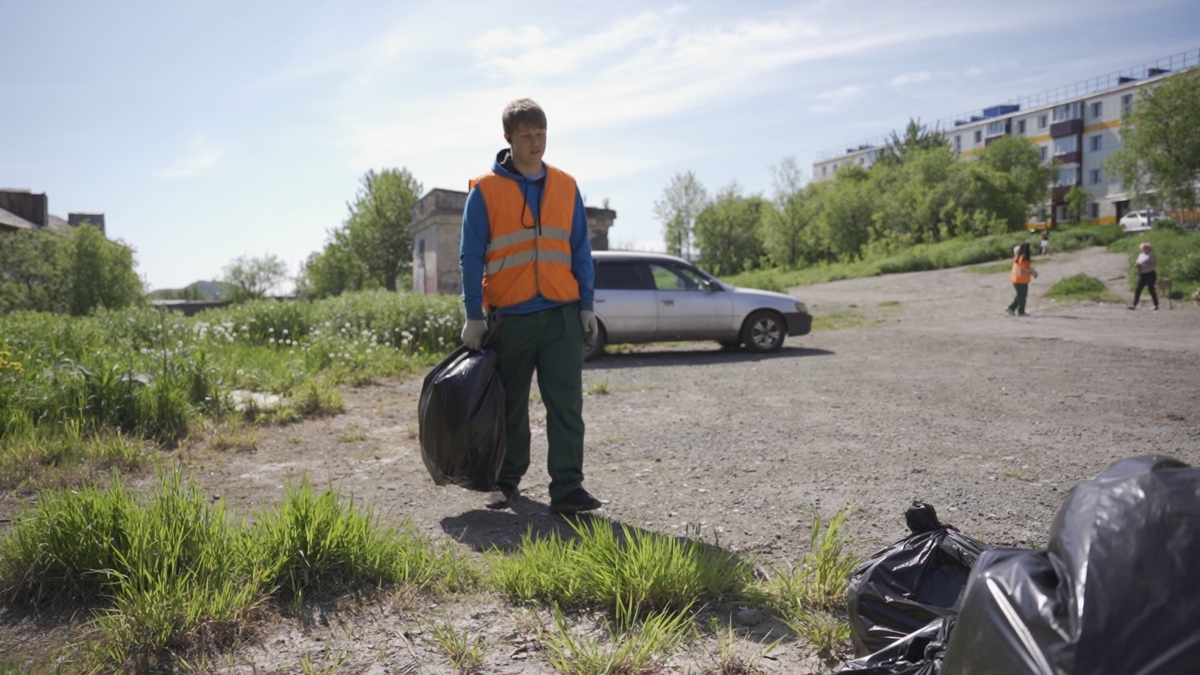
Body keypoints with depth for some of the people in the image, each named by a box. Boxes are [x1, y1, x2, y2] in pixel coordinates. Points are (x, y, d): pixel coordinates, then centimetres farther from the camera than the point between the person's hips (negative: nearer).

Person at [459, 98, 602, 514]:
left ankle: (567, 486, 2)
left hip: (562, 312, 2)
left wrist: (587, 305, 4)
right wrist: (474, 315, -5)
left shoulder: (565, 186, 8)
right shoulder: (485, 189, -1)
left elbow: (580, 251, 10)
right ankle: (507, 481, 24)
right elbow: (471, 256, -1)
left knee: (566, 402, -3)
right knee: (511, 405, 10)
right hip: (509, 315, -1)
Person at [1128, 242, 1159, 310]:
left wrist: (1144, 266, -22)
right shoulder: (1140, 255, 14)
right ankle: (1134, 305, -9)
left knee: (1151, 289, -2)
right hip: (1141, 275, 6)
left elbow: (1155, 265, -16)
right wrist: (1136, 265, -3)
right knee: (1138, 290, -4)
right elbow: (1136, 264, 21)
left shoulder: (1151, 255, -7)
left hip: (1150, 274, -6)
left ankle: (1156, 305, 10)